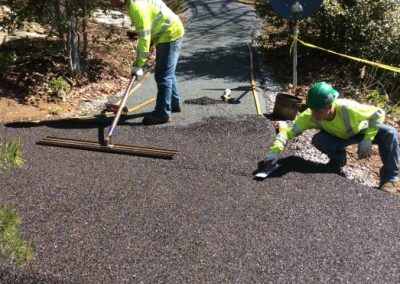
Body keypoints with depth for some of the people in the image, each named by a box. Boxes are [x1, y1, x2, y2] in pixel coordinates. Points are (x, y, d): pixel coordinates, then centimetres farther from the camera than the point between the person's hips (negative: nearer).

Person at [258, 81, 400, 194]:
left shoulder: (348, 109, -40)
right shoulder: (310, 116, -33)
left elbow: (379, 113, -27)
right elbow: (288, 131, -36)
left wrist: (367, 140, -35)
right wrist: (275, 151, -54)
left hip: (363, 131, -2)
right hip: (340, 137, 2)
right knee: (318, 140, -29)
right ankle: (338, 159, 3)